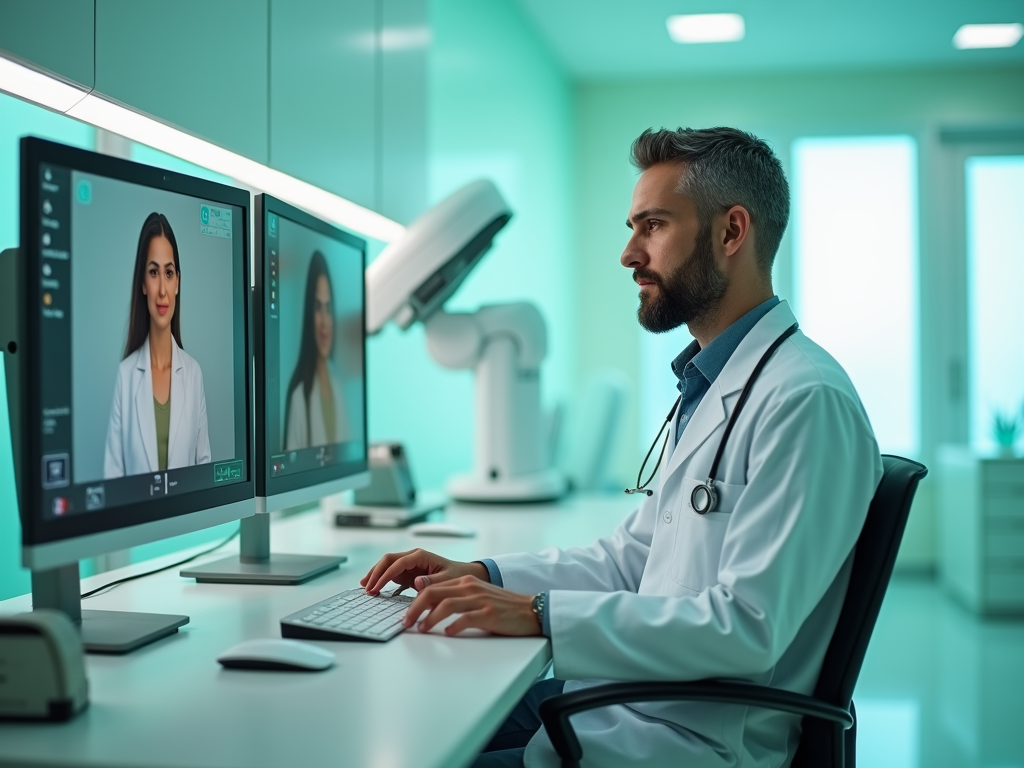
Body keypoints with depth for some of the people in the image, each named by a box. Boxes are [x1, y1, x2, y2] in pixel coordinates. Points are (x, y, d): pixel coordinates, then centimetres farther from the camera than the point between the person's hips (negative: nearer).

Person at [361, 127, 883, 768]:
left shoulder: (806, 401, -18)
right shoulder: (710, 387, 15)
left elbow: (747, 628, -25)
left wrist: (542, 614, -25)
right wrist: (482, 576, 5)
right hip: (627, 696, 9)